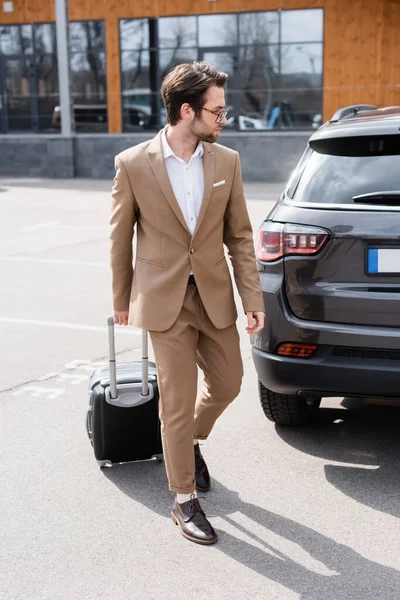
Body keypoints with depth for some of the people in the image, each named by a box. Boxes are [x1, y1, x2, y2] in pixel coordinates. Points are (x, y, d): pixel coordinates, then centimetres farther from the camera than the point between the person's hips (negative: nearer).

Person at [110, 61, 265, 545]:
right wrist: (122, 299, 8)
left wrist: (253, 298, -2)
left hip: (215, 296, 4)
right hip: (165, 301, -4)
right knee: (178, 403, 2)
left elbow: (239, 235, 4)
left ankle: (190, 440, 47)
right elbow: (120, 238, 1)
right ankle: (184, 501, 20)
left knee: (227, 384, 15)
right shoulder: (132, 164, -10)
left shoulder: (226, 161, -1)